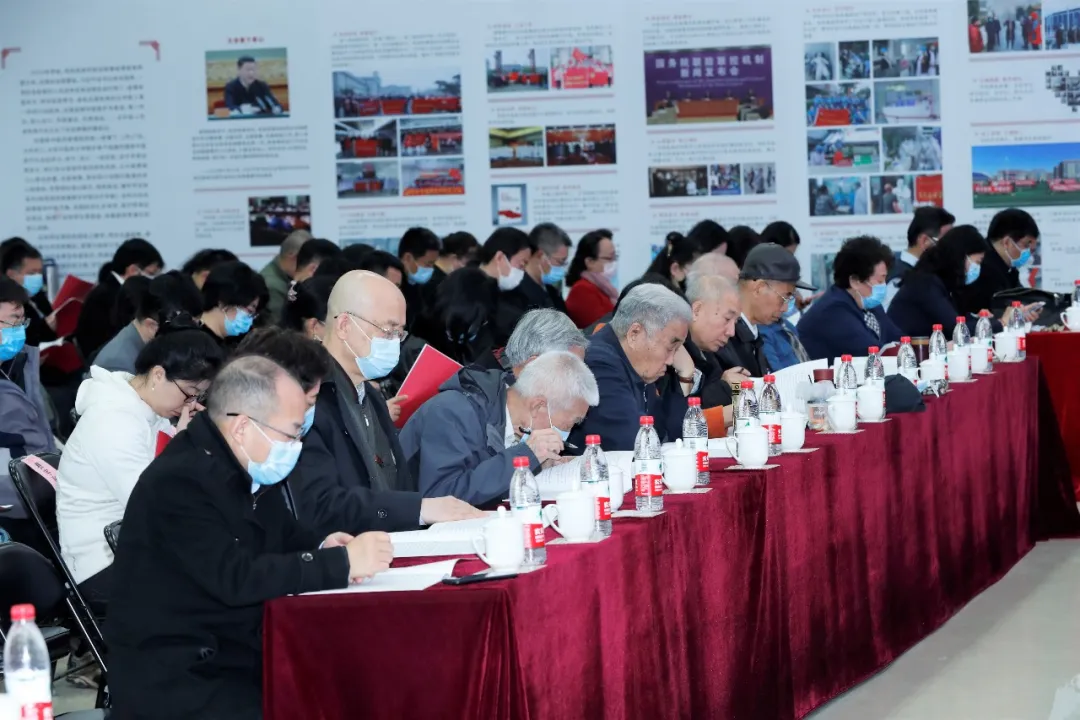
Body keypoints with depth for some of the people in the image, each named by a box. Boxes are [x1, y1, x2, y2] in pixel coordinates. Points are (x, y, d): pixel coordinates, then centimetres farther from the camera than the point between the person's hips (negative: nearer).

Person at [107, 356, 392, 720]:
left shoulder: (251, 469, 6)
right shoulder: (179, 481, -20)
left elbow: (286, 536, 19)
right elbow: (236, 578, -27)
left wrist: (324, 547, -5)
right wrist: (342, 562, -22)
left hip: (243, 654, 8)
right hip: (177, 677, -8)